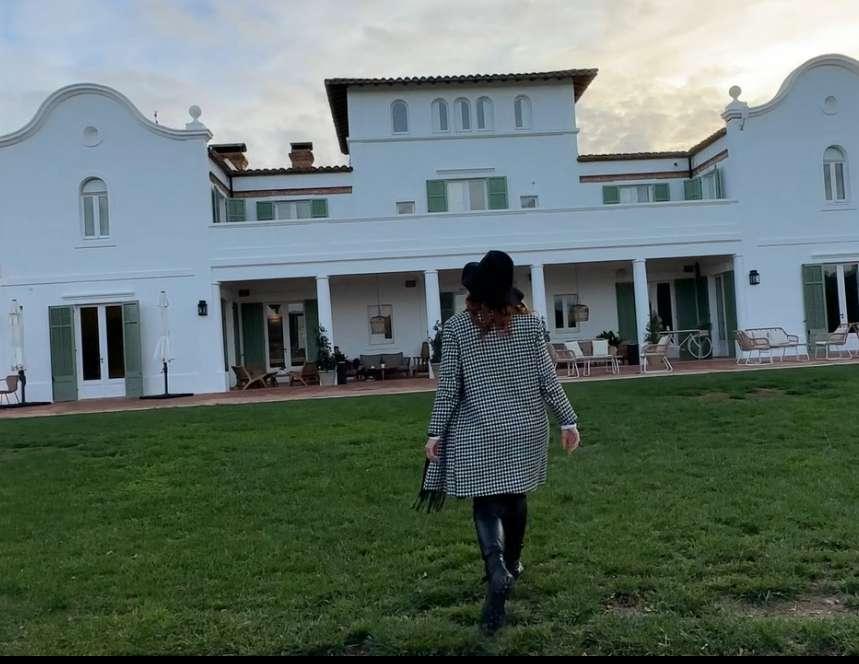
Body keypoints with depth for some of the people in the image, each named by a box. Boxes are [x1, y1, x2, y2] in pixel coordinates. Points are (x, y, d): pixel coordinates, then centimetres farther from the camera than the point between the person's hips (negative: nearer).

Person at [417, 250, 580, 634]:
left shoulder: (457, 327, -7)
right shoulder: (529, 324, -3)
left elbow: (448, 384, -7)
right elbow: (547, 378, -2)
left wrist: (436, 431, -1)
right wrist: (568, 420, 6)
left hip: (478, 432, -2)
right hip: (525, 427, 3)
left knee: (486, 503, 2)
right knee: (515, 497, 18)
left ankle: (497, 574, -20)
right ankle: (511, 565, 35)